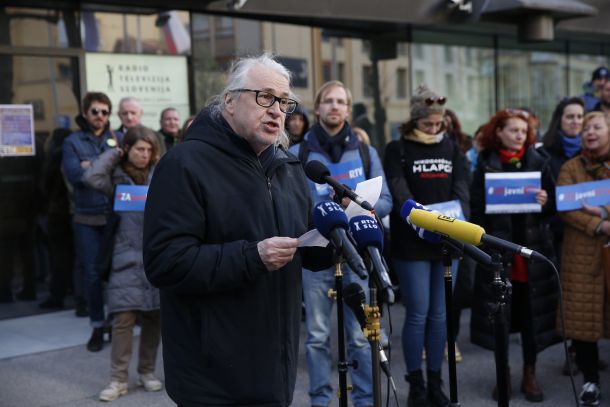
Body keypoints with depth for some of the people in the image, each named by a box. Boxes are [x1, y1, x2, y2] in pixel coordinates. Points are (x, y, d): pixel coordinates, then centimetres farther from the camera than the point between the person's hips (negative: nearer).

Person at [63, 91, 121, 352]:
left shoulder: (118, 139, 11)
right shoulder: (73, 142, 6)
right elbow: (74, 175, -9)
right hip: (87, 218, -1)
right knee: (92, 274, 2)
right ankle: (97, 327, 15)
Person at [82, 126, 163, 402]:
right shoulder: (117, 178, 5)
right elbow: (91, 178, -13)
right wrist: (114, 154, -2)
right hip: (127, 257, -1)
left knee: (154, 317, 7)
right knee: (123, 317, -6)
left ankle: (147, 372, 21)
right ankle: (118, 379, 2)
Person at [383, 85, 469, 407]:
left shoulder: (451, 147, 12)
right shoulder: (397, 149, 0)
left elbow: (461, 185, 2)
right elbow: (398, 188, -14)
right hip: (411, 242, -4)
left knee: (439, 314, 9)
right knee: (418, 314, -1)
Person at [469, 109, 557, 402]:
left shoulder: (538, 162, 7)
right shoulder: (486, 164, 2)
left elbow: (552, 205, 8)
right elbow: (476, 207, -2)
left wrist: (545, 203, -14)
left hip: (532, 249, 1)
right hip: (497, 249, -1)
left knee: (532, 312, 5)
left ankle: (530, 374, 19)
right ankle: (503, 374, 19)